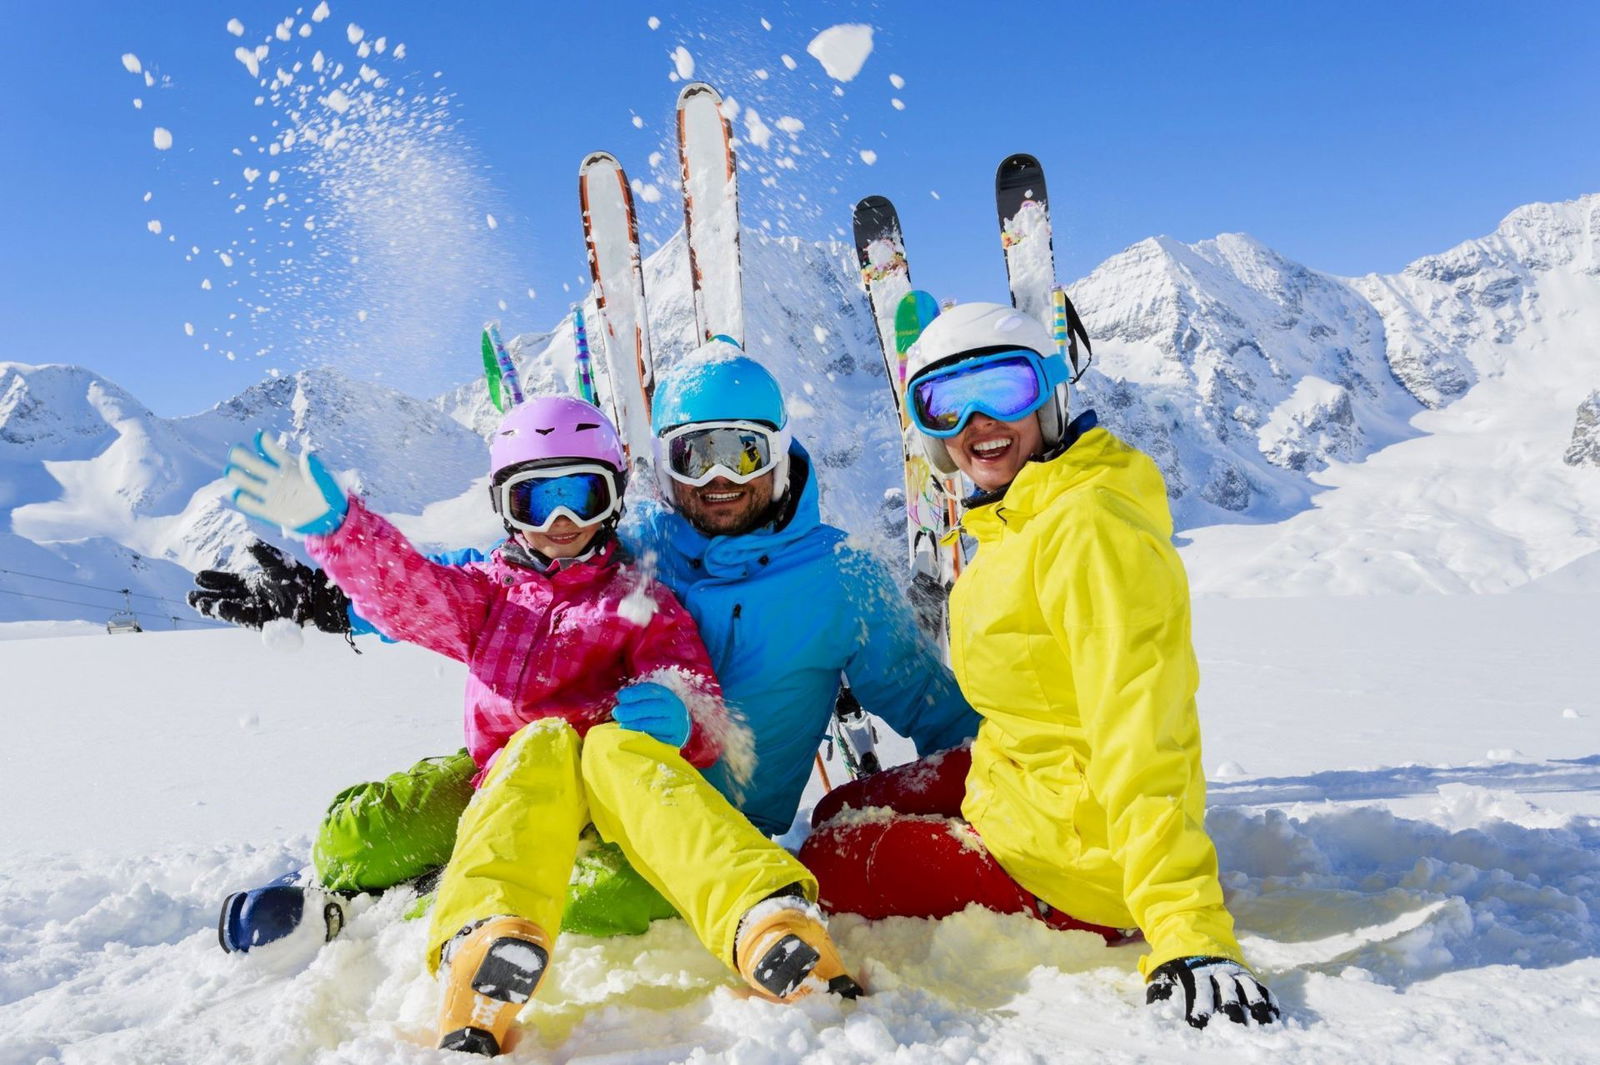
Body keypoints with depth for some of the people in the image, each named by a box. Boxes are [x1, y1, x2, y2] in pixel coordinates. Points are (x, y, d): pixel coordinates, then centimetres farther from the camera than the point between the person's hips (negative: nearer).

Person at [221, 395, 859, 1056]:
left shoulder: (643, 603, 19)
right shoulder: (486, 593, 25)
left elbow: (701, 712, 6)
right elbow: (402, 589, 4)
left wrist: (675, 716, -18)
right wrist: (329, 522, -14)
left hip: (626, 797, -1)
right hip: (516, 779, 1)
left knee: (613, 743, -33)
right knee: (548, 739, -31)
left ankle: (771, 920, -56)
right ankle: (484, 958, -59)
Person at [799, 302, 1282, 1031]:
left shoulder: (1088, 528, -25)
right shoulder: (1016, 519, 5)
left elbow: (1140, 739, -32)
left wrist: (1187, 933, -35)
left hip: (1071, 846, -10)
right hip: (1017, 779, 10)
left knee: (829, 864, -2)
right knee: (842, 810, 22)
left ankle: (1087, 928, 2)